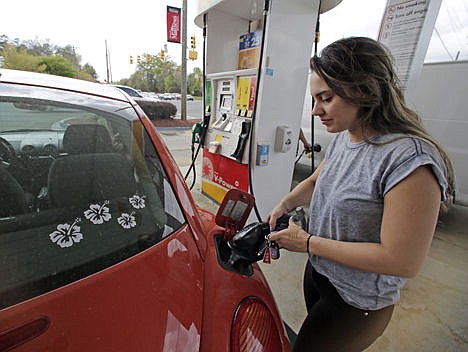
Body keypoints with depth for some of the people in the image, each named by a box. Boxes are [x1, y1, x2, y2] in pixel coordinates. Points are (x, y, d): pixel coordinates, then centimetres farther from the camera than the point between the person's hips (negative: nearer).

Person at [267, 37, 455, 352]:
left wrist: (307, 242, -24)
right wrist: (286, 204, -8)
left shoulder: (411, 161, -30)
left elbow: (403, 261, -27)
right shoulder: (343, 138, -5)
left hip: (357, 301, -7)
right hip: (318, 271, 7)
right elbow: (316, 180, 11)